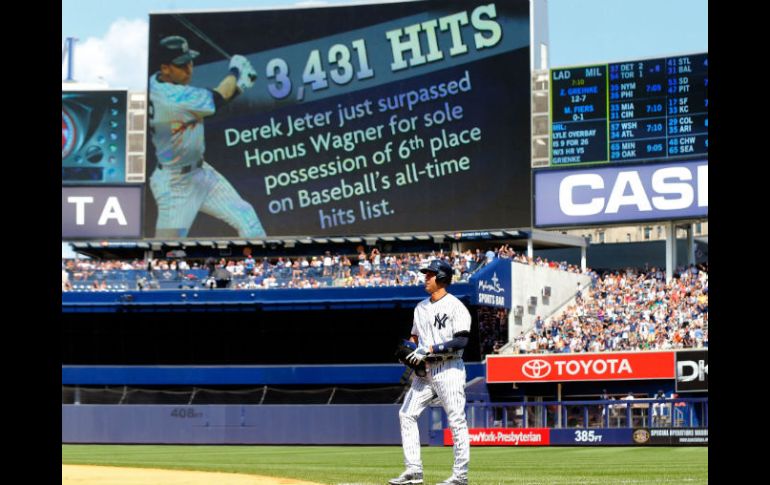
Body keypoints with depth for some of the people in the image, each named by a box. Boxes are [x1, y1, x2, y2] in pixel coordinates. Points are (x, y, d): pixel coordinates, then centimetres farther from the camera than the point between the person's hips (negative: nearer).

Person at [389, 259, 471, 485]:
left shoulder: (455, 306, -8)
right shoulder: (421, 307, 15)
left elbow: (461, 341, -17)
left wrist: (430, 349, -20)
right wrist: (412, 352, 2)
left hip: (449, 369, -8)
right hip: (425, 370, 8)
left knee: (456, 420, -6)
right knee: (406, 414, 1)